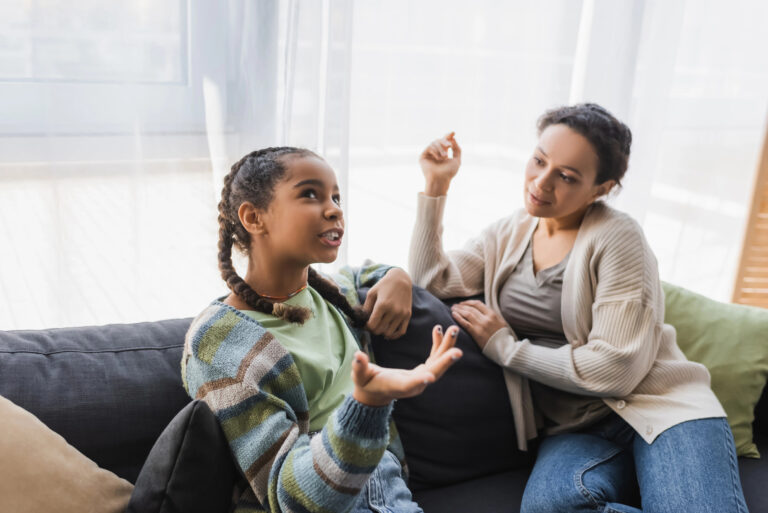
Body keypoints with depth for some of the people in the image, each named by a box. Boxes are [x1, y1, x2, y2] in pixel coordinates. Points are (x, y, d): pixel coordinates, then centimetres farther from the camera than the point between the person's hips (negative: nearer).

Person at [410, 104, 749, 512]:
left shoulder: (617, 238, -9)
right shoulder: (508, 234, 9)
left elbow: (615, 369, -14)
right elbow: (430, 281, 3)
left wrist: (504, 347, -9)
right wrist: (436, 185, 0)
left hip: (657, 405, -3)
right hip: (574, 429, 4)